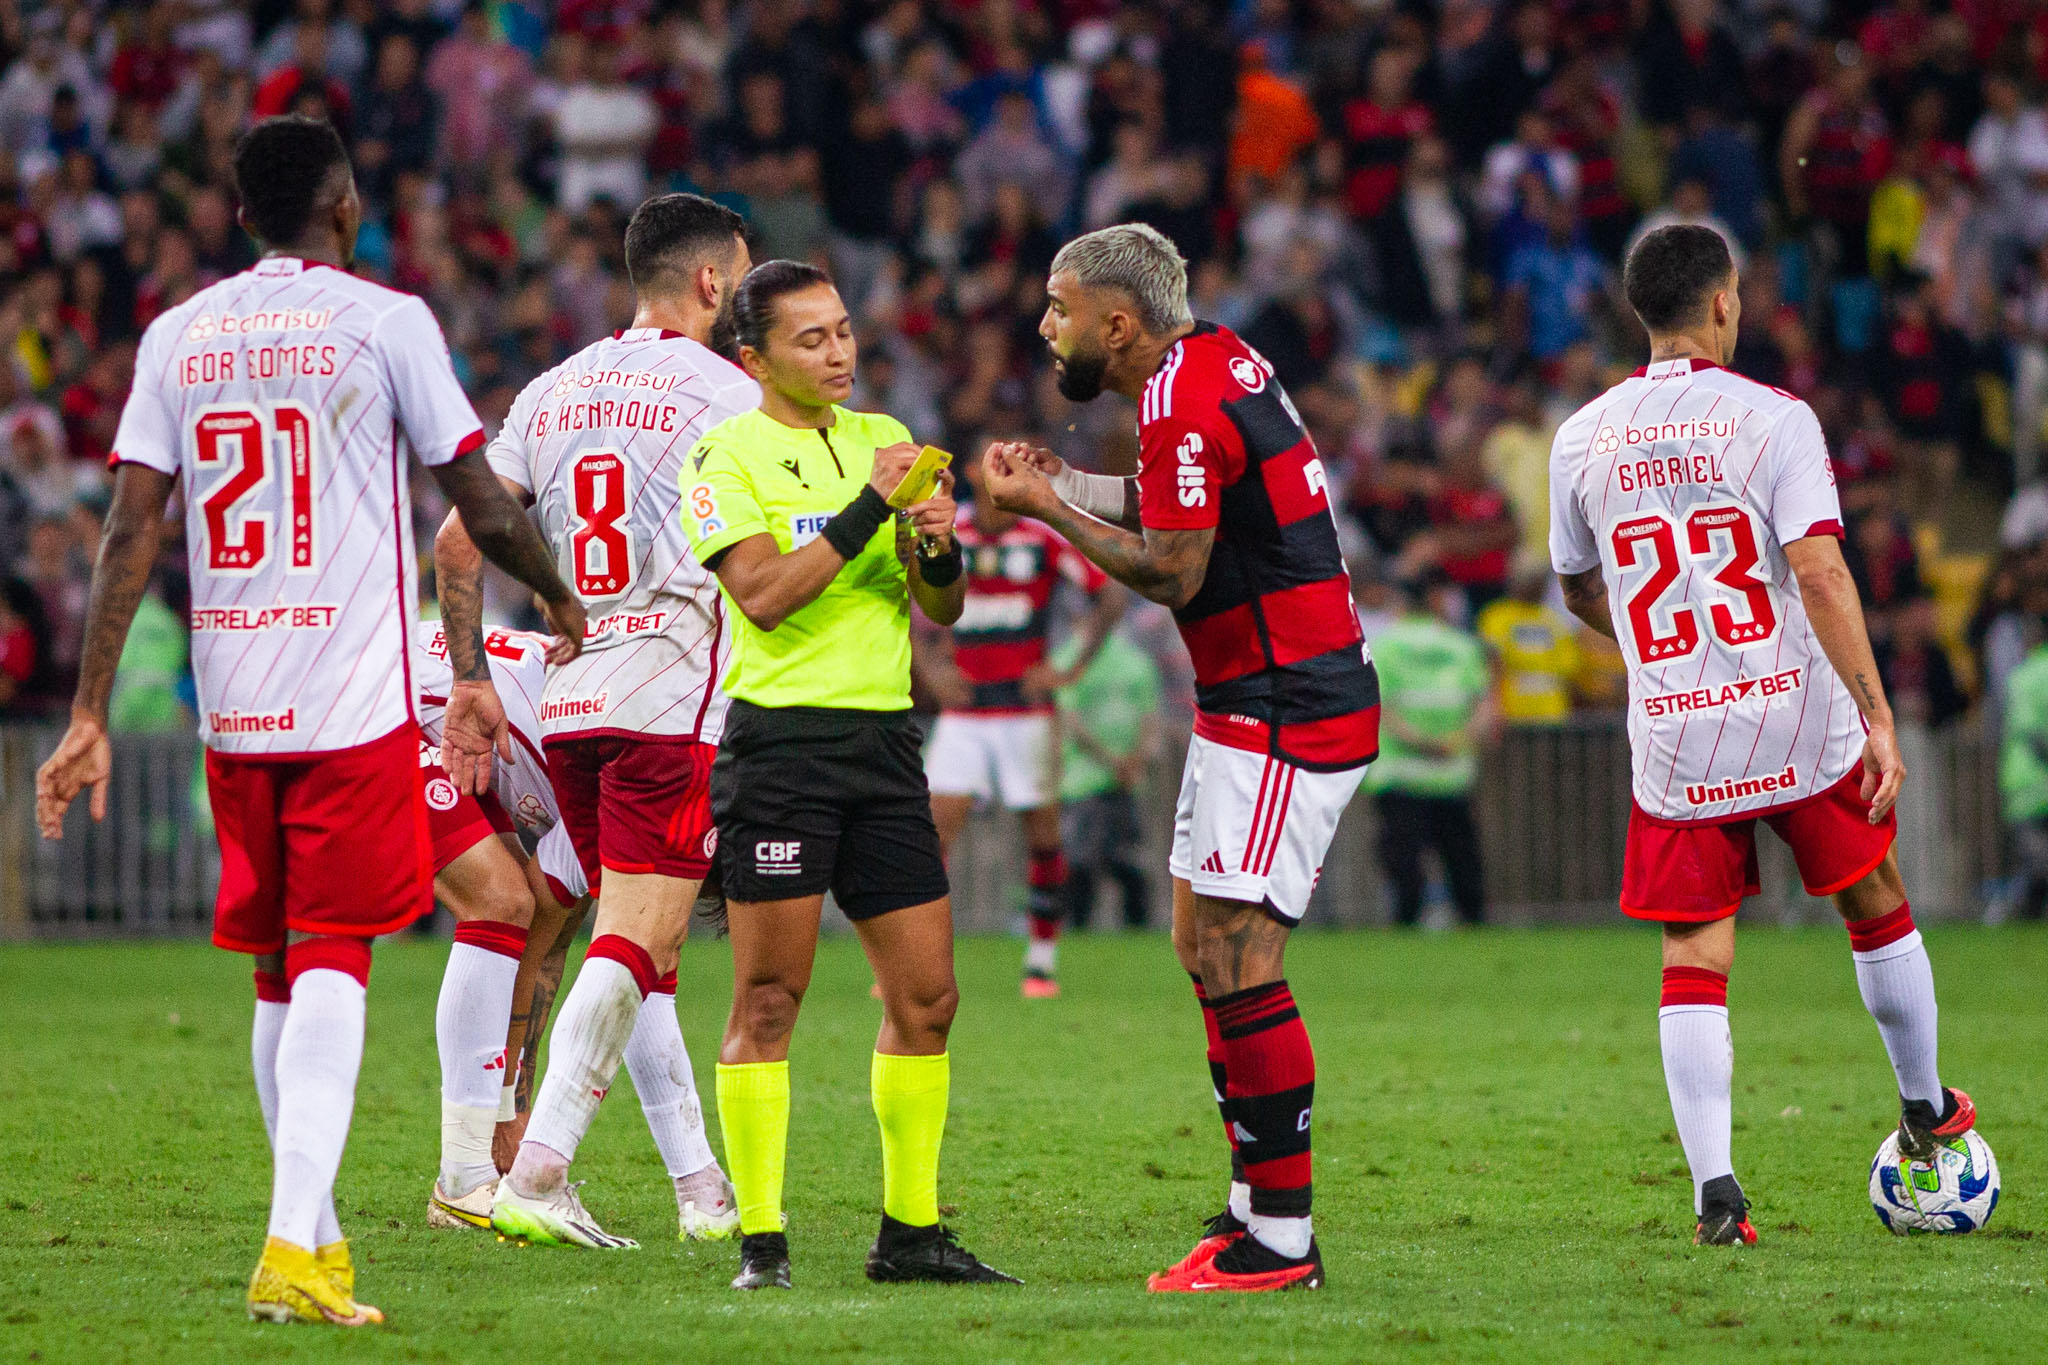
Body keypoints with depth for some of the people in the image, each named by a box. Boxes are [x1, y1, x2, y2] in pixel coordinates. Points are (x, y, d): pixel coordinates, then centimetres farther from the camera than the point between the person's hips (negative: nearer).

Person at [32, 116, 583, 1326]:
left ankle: (318, 1234, 22)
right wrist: (562, 600, 19)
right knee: (334, 959, -8)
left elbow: (131, 530, 3)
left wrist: (91, 715, 4)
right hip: (357, 701, -4)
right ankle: (295, 1244, -21)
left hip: (234, 711, 4)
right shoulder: (383, 320, -3)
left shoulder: (180, 335, 8)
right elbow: (485, 510, 0)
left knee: (281, 971, 14)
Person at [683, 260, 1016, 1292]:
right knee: (769, 1002, -5)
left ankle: (911, 1233, 14)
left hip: (883, 741, 6)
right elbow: (763, 593, -17)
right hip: (782, 739, -6)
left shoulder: (884, 438, 15)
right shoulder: (729, 453, -3)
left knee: (926, 998, 5)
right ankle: (760, 1240, -2)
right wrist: (868, 507, -19)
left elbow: (940, 609, 14)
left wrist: (939, 550, -7)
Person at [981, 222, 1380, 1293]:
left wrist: (1046, 509, -10)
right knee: (1203, 949, 13)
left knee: (1236, 965, -10)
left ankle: (1281, 1243, -9)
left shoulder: (1185, 407, -18)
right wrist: (1066, 483, 15)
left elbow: (1171, 570, -19)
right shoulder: (1215, 360, 12)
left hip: (1285, 714, -11)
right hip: (1257, 706, 11)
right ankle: (1255, 1204, 16)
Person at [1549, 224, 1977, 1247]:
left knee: (1693, 963, 4)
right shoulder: (1773, 420, -8)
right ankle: (1924, 1109, 36)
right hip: (1798, 722, -2)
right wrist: (1877, 716, -15)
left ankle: (1714, 1188, -9)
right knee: (1876, 905, 21)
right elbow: (1820, 572, -17)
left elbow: (1580, 592, 18)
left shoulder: (1581, 442, 4)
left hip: (1673, 748, 2)